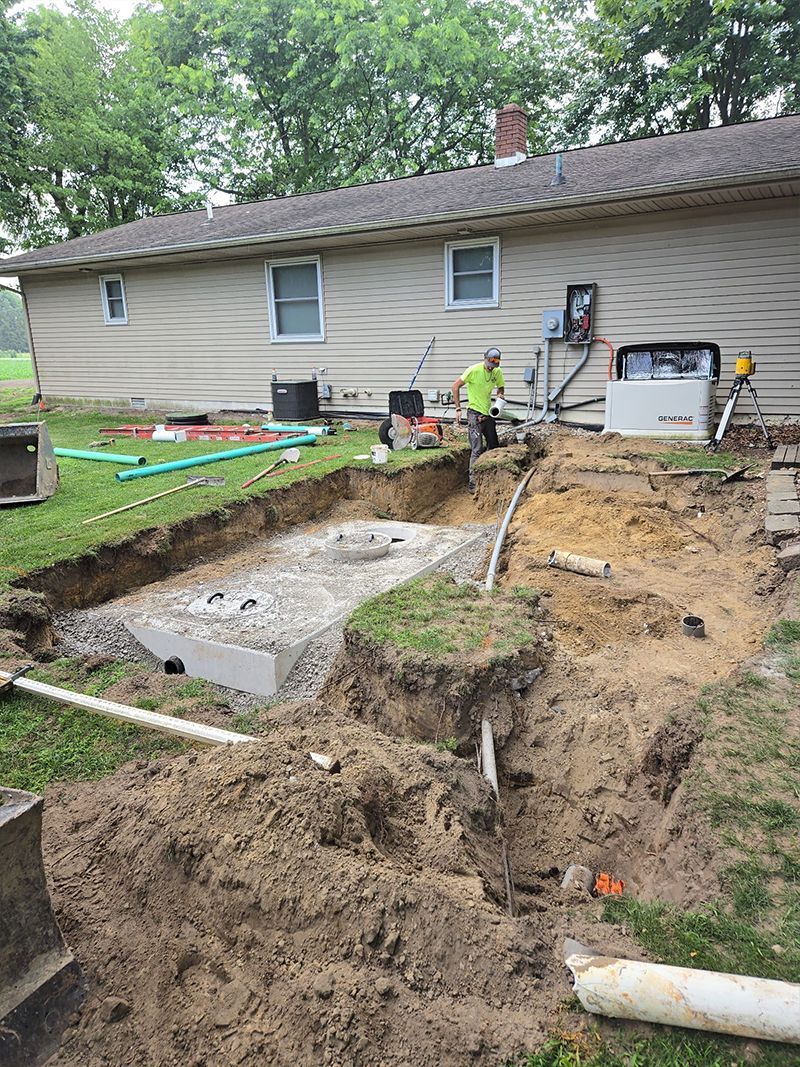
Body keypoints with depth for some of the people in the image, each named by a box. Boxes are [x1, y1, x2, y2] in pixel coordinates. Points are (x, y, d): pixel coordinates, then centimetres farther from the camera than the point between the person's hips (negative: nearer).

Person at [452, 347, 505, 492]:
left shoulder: (497, 372, 1)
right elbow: (456, 386, -11)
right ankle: (473, 483, -5)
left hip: (488, 413, 7)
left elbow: (501, 387, 18)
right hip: (475, 413, -7)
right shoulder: (474, 370, -16)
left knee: (494, 447, 12)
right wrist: (458, 409, -15)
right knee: (477, 450, -11)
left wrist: (500, 395, -7)